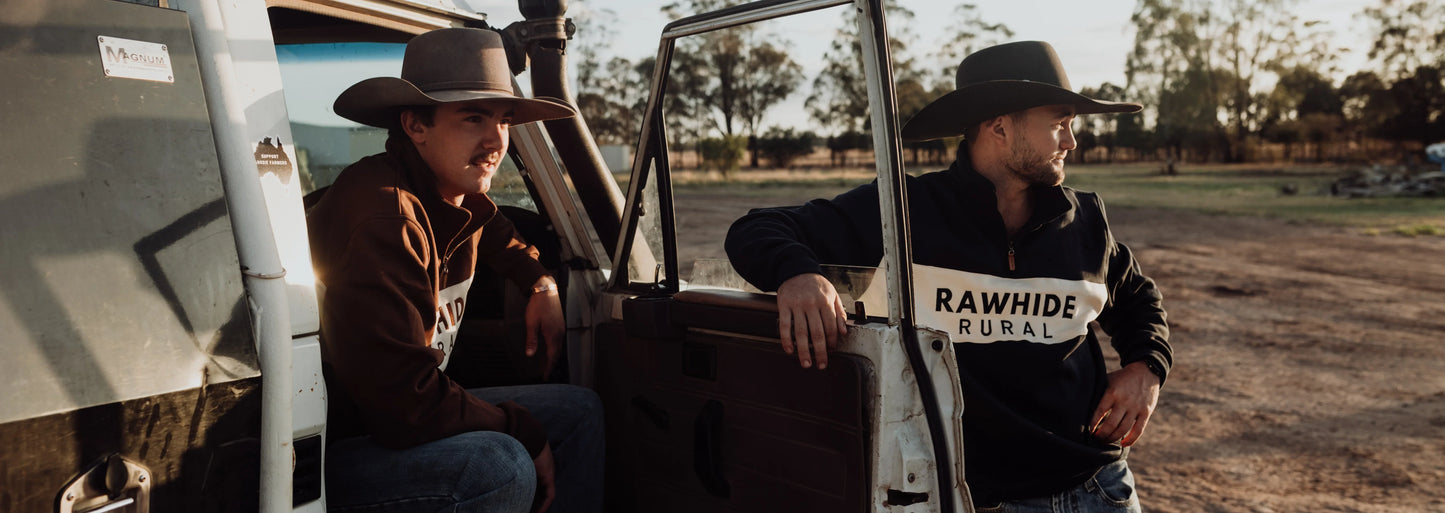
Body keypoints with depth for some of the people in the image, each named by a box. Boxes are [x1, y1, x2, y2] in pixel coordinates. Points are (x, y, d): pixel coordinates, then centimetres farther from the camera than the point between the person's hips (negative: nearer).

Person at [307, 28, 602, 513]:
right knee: (499, 467, -34)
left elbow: (496, 233, 32)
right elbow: (405, 405, -32)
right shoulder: (386, 218, -28)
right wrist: (526, 434, -18)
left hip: (410, 414, 10)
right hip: (328, 451, -9)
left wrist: (541, 283, 14)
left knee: (580, 410, 8)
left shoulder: (459, 197, 2)